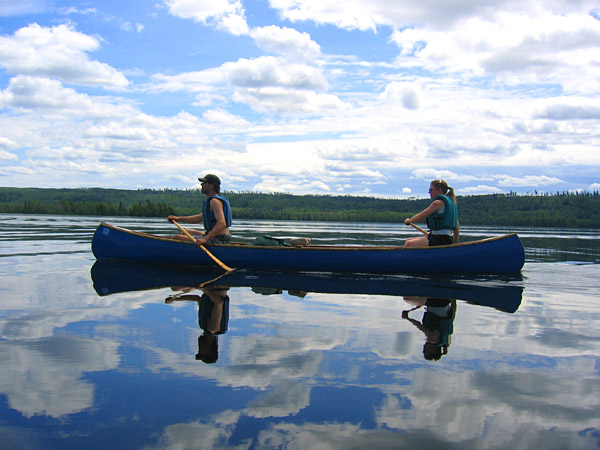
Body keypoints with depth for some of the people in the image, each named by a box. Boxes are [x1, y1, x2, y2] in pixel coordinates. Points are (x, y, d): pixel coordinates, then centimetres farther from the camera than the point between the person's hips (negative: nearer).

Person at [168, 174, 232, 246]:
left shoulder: (215, 201, -16)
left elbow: (222, 223, -29)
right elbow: (200, 218, 23)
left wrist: (205, 239, -38)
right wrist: (178, 219, 17)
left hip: (216, 240, -11)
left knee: (176, 238, -11)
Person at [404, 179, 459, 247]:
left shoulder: (439, 202, -11)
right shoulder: (450, 202, 18)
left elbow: (419, 218, -9)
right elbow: (457, 225, 22)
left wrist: (409, 220, 11)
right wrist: (454, 243, 30)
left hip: (441, 240, -10)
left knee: (409, 244, -20)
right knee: (409, 241, 13)